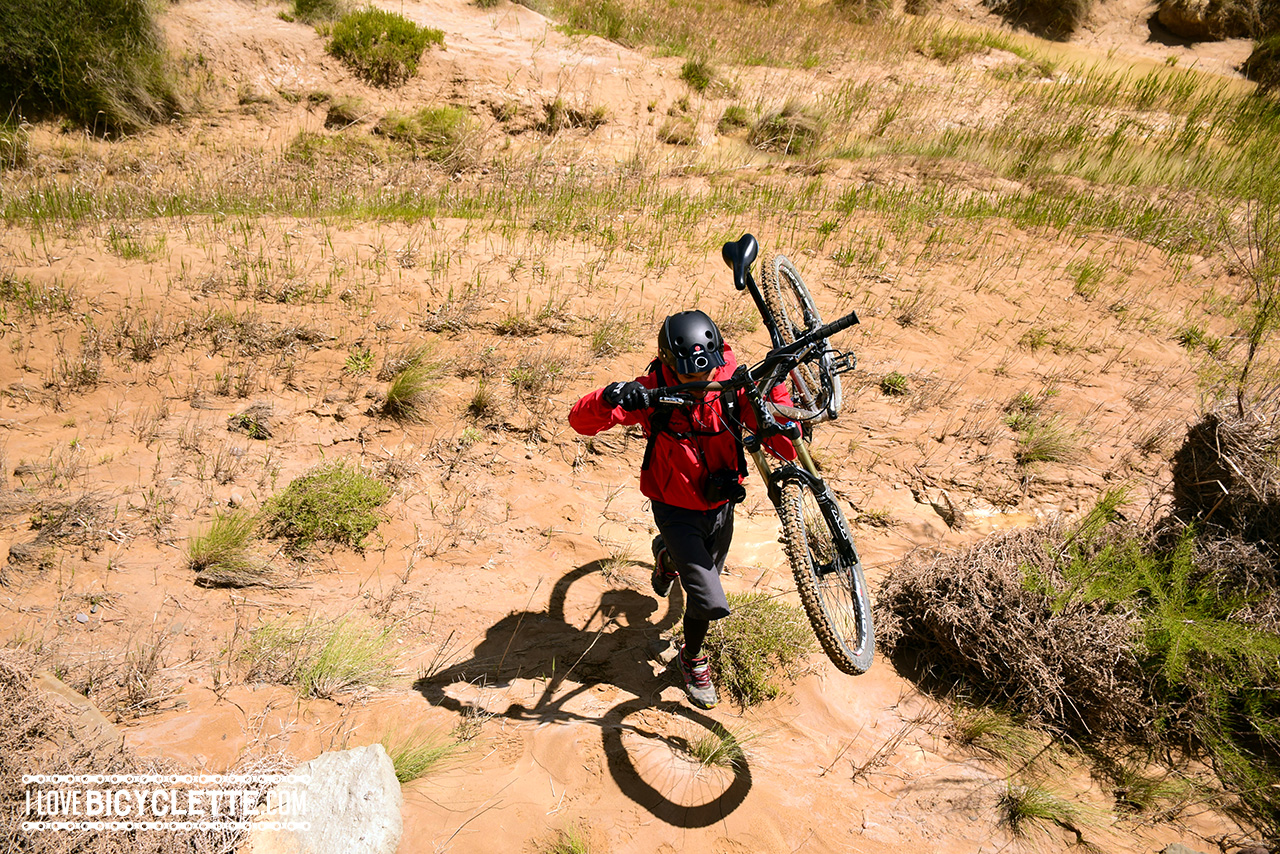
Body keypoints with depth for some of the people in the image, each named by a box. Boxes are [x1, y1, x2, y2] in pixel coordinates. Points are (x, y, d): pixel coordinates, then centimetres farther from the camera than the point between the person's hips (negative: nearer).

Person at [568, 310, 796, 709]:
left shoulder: (733, 387, -17)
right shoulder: (653, 392, -22)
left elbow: (784, 446, -22)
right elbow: (581, 420, -28)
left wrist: (774, 388, -36)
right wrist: (610, 398, -49)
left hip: (720, 506, 4)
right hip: (676, 509, -4)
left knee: (706, 574, 27)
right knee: (709, 601, -12)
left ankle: (668, 554, 62)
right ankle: (692, 659, 22)